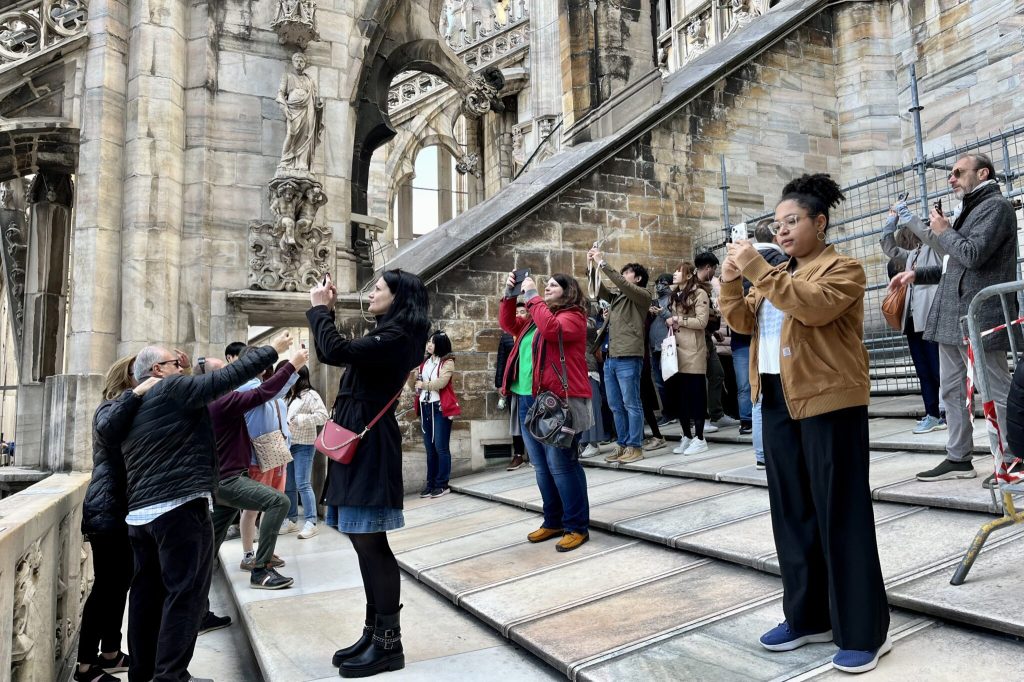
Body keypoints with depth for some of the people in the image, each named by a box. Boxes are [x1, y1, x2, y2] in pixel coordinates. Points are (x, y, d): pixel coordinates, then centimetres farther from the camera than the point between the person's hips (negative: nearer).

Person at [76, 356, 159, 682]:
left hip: (123, 510, 9)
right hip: (107, 512, -9)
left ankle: (110, 653, 25)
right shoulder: (111, 407, -9)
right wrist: (136, 394, -36)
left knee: (120, 583, 14)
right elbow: (106, 429, -33)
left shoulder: (134, 409, 19)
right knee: (106, 586, -4)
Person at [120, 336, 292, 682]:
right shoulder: (172, 389, -6)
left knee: (148, 591, 13)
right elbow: (227, 378, -9)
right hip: (179, 507, -9)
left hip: (139, 511, 9)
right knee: (186, 592, -3)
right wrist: (272, 350, -3)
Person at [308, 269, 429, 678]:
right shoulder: (387, 336, 16)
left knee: (370, 543, -5)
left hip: (370, 445, -10)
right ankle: (374, 633, 24)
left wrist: (318, 308, -10)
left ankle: (389, 645, 5)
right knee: (365, 543, 13)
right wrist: (327, 311, 17)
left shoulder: (396, 337, -14)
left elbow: (335, 351, -25)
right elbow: (333, 355, 25)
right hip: (359, 442, 10)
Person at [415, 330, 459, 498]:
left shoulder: (447, 362, -7)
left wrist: (424, 385, -4)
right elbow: (418, 381, 25)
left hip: (440, 408, -7)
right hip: (425, 407, 7)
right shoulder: (425, 362, 17)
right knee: (429, 448, 10)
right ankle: (431, 483, 17)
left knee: (441, 447, -4)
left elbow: (441, 383, -19)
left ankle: (442, 484, 3)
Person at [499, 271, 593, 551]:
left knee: (561, 464, -7)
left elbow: (551, 329, -22)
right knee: (542, 466, 12)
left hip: (558, 401, -9)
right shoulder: (537, 316, 22)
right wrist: (509, 294, 10)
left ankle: (577, 526, 2)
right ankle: (553, 521, 22)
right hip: (529, 400, 9)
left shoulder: (573, 317, -3)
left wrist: (533, 296, -15)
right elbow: (508, 324, 22)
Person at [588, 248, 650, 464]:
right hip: (610, 358, 7)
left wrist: (602, 263, -11)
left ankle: (635, 447, 2)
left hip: (628, 359, -7)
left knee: (631, 404, -3)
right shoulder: (618, 297, 22)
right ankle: (622, 445, 17)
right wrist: (592, 267, 10)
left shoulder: (643, 295, 2)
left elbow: (622, 283, -13)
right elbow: (598, 291, 22)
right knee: (616, 406, 10)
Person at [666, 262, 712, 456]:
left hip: (693, 352, -7)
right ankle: (687, 436, 17)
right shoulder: (676, 295, 19)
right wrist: (669, 322, 9)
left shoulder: (699, 293, -6)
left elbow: (702, 321, -14)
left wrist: (678, 320, -11)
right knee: (678, 394, 7)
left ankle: (699, 439, 5)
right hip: (676, 350, 8)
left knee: (695, 394, -2)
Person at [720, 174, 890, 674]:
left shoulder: (843, 268, -4)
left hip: (829, 401, -8)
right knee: (791, 511, 11)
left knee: (840, 513, -2)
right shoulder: (778, 274, 19)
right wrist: (732, 279, -4)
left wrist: (759, 271, -23)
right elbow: (742, 321, 12)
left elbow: (814, 305, -24)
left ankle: (864, 632, 10)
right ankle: (807, 617, 24)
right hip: (778, 401, 8)